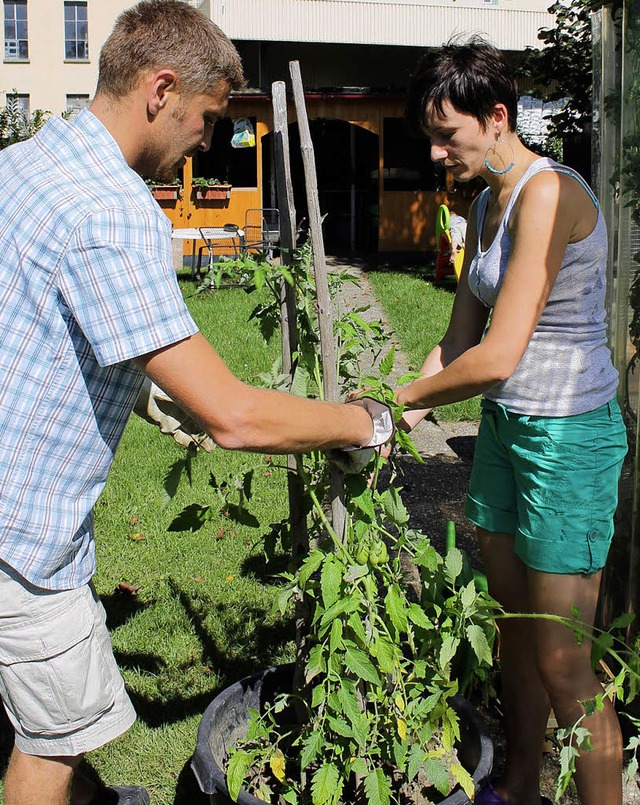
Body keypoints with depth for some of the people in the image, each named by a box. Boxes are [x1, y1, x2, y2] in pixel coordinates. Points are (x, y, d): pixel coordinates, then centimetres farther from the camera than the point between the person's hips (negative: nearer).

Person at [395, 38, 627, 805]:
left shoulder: (547, 194, -20)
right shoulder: (485, 204, 10)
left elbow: (498, 356, -26)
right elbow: (459, 340, 10)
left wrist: (395, 398, -14)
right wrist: (395, 416, -2)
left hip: (567, 435, -9)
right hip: (504, 425, 9)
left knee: (562, 662, 0)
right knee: (513, 628, 19)